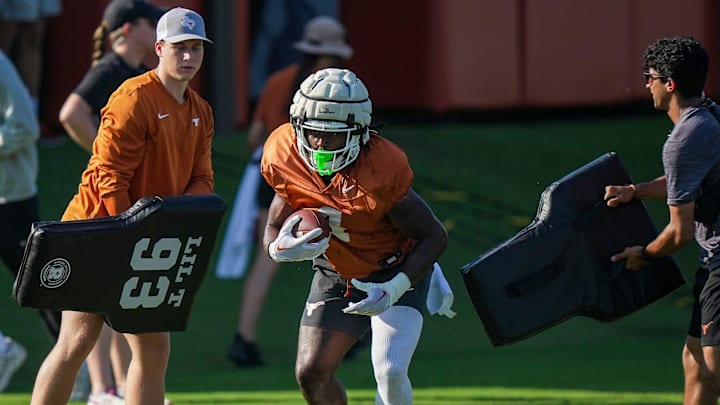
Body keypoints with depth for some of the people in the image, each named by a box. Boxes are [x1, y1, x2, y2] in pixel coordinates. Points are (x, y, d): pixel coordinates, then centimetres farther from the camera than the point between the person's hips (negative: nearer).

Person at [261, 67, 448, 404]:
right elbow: (274, 229, -5)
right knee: (311, 374, -2)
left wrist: (394, 289, -32)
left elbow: (434, 237, -21)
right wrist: (281, 248, -30)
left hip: (395, 272, -5)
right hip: (335, 276, 5)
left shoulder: (381, 168, -31)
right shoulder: (283, 156, -17)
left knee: (389, 373, -22)